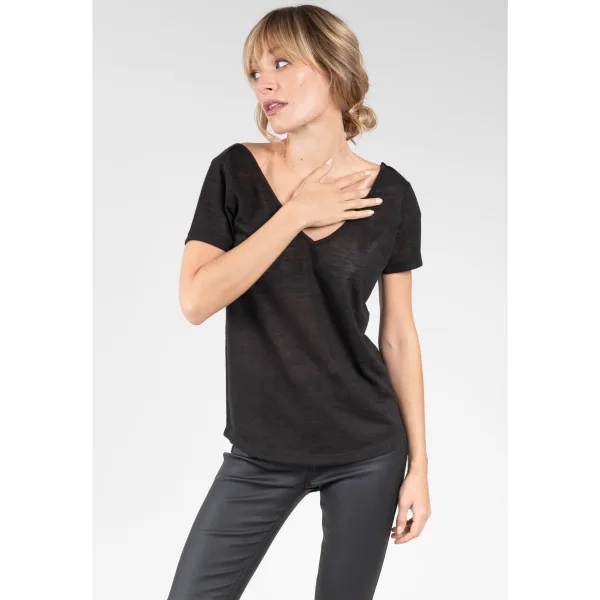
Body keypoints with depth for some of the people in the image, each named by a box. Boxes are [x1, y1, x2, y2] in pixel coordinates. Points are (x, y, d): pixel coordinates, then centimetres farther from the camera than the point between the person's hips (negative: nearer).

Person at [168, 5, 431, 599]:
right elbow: (196, 301, -15)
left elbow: (399, 335, 1)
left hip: (368, 452, 0)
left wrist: (419, 464, 2)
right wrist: (298, 213, -16)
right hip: (261, 452, 0)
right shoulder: (235, 171, -4)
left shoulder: (390, 194, -4)